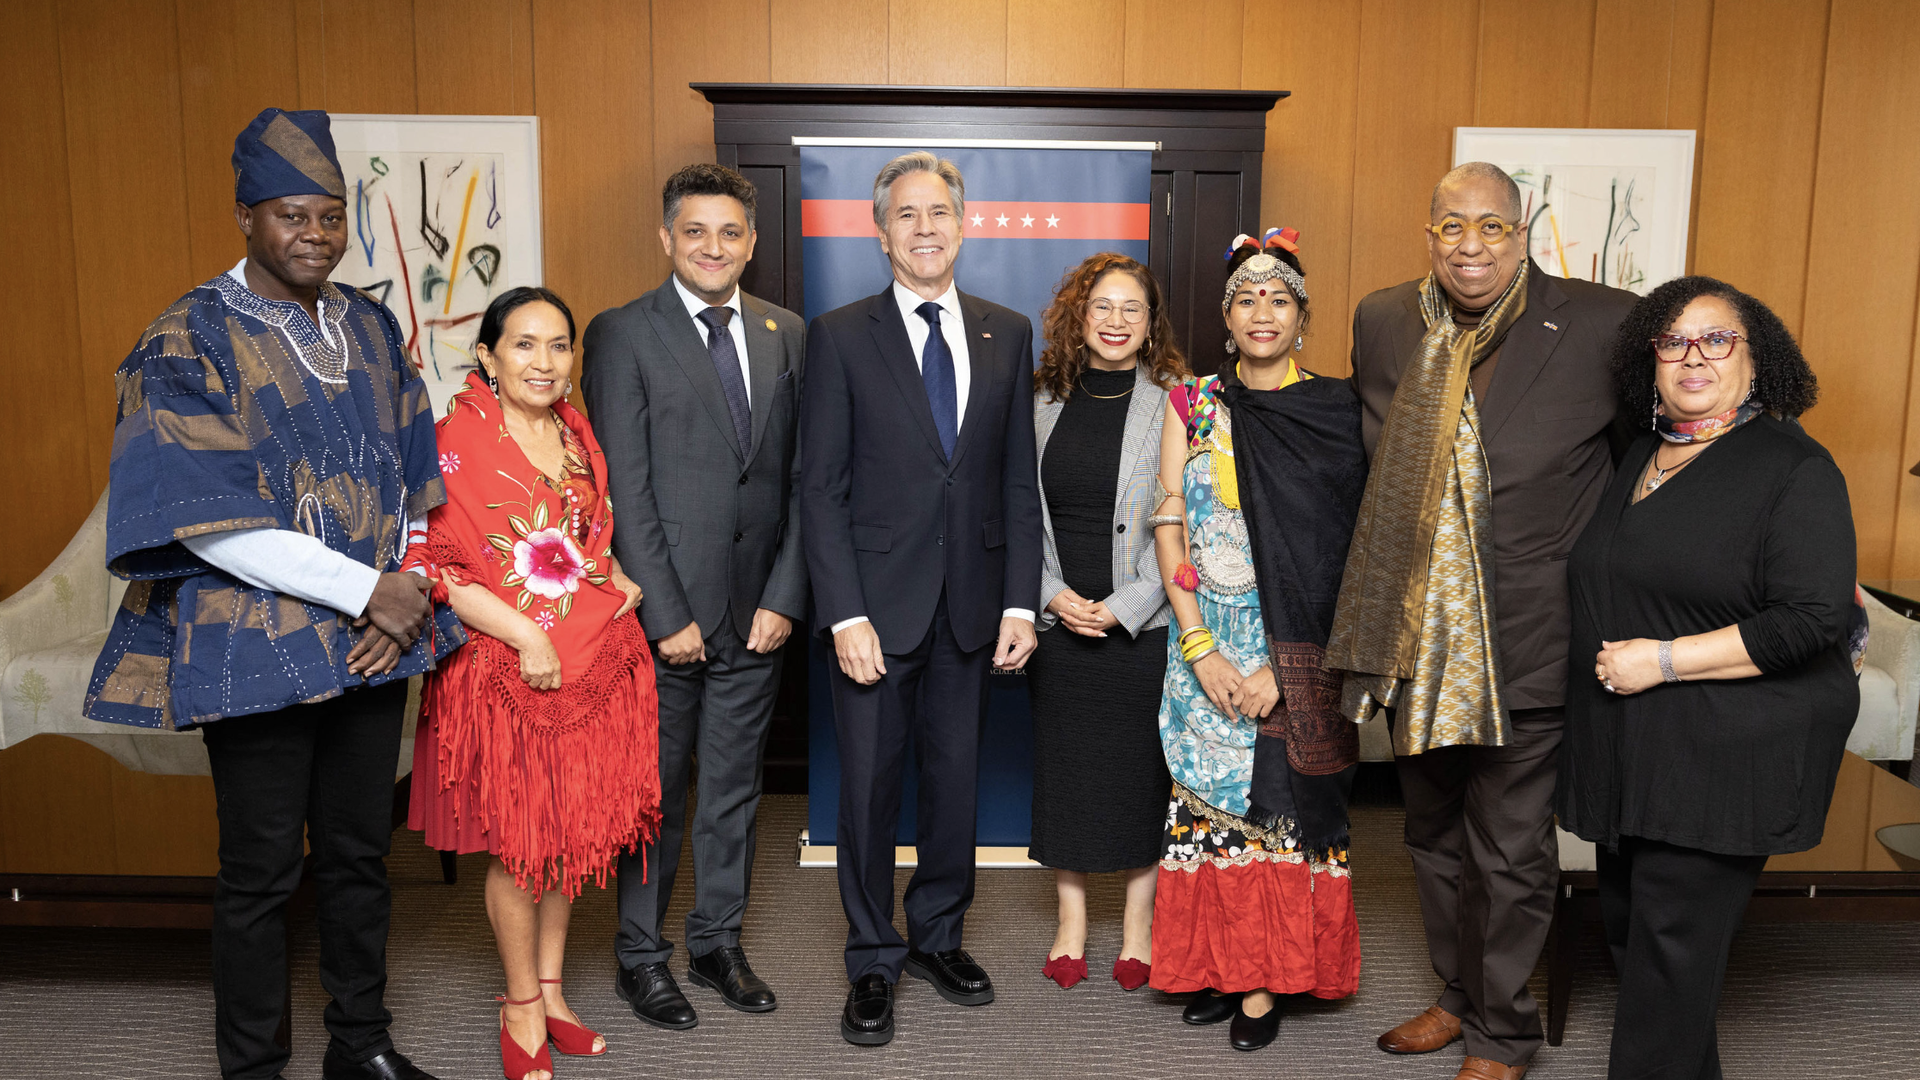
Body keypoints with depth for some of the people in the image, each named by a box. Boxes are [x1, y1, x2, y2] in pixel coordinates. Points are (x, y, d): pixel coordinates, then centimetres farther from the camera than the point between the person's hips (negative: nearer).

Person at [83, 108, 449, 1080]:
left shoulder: (369, 326, 8)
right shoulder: (189, 342, -8)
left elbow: (410, 479, 12)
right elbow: (208, 520, -15)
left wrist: (402, 594, -4)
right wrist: (369, 590, -16)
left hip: (373, 636, 5)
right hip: (258, 648, -5)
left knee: (360, 853, 15)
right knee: (262, 873, 7)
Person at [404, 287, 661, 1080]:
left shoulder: (576, 436, 9)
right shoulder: (459, 441, -11)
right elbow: (434, 561, -15)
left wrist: (618, 577, 4)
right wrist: (526, 635, -20)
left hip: (592, 662, 6)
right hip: (505, 668, -6)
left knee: (574, 834, 14)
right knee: (521, 844, 6)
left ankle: (551, 990, 32)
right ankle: (521, 1009, 26)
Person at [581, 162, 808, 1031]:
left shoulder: (787, 335, 8)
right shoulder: (623, 333, -4)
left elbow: (800, 479, 6)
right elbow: (624, 490, -9)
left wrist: (784, 598, -2)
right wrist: (668, 614, -12)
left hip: (757, 613, 4)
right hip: (663, 611, -3)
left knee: (734, 789, 14)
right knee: (655, 792, 9)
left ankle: (718, 941, 31)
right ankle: (641, 955, 26)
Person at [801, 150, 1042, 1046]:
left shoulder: (1007, 333, 8)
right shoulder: (840, 336, -2)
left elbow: (1018, 478, 7)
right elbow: (821, 489, -6)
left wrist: (1020, 600, 1)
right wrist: (846, 614, -13)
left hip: (971, 604, 3)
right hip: (878, 603, -3)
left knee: (956, 778, 13)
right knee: (869, 786, 6)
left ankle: (937, 936, 33)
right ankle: (873, 961, 24)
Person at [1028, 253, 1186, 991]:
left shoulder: (1175, 404, -3)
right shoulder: (1044, 402, 6)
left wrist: (1124, 606, -12)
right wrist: (1053, 594, -4)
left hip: (1144, 624, -3)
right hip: (1059, 622, 3)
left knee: (1142, 770, 5)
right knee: (1064, 767, 9)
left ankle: (1138, 928, 22)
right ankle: (1070, 925, 24)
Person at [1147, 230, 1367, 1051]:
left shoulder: (1337, 411, -1)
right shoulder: (1192, 406, 5)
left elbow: (1341, 552, -6)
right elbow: (1169, 529, 1)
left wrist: (1283, 666, -13)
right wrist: (1200, 648, -8)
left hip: (1298, 649, -2)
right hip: (1207, 642, 2)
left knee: (1283, 800, 1)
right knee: (1211, 799, 7)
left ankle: (1267, 981, 16)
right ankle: (1221, 967, 23)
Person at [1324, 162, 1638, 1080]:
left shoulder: (1601, 324, -9)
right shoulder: (1382, 322, 5)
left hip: (1522, 648, -4)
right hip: (1413, 639, 5)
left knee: (1511, 852, 8)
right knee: (1434, 833, 20)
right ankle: (1458, 995, 42)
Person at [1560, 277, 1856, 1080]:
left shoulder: (1794, 466, -9)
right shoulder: (1637, 457, 12)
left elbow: (1809, 621, -18)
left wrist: (1663, 661, -19)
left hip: (1727, 755, -7)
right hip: (1630, 745, 7)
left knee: (1670, 939, -4)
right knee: (1628, 926, 14)